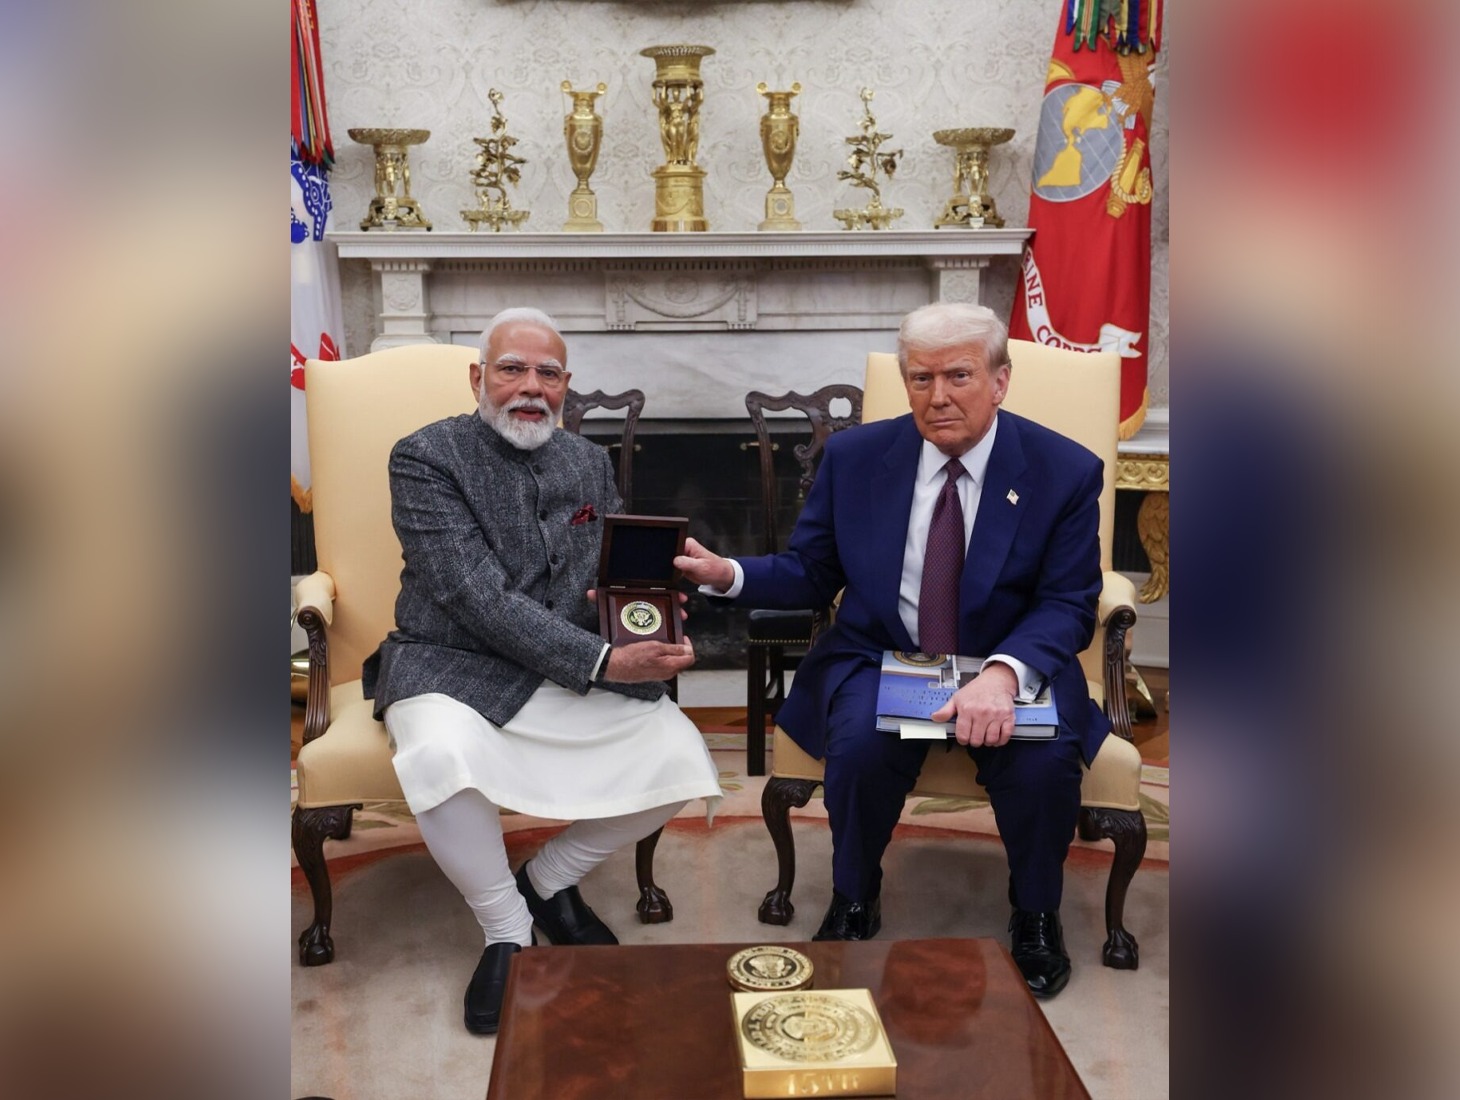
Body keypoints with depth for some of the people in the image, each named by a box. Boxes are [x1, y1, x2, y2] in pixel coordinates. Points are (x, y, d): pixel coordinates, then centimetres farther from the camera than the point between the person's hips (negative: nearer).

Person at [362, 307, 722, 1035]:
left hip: (577, 674, 5)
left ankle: (551, 880, 10)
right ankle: (506, 926, -8)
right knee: (442, 757, -37)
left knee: (681, 758, -16)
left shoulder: (591, 464, 10)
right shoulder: (426, 457, -8)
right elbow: (479, 599, -19)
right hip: (452, 668, -4)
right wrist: (602, 662, -25)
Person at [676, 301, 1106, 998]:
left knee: (1044, 760, -29)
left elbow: (1068, 605, -9)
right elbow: (810, 573, 4)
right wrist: (726, 574, -17)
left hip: (1012, 667, 0)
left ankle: (1036, 914, 5)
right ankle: (854, 900, 2)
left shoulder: (1065, 470, -7)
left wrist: (1003, 674, -30)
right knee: (861, 744, -30)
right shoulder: (855, 456, -1)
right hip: (878, 660, 1)